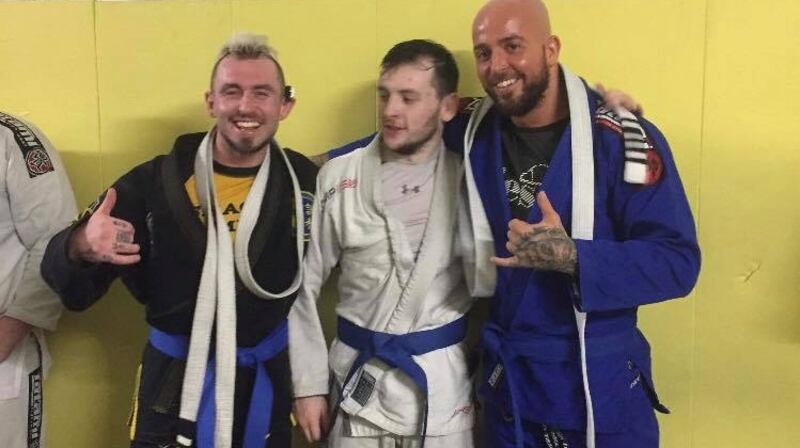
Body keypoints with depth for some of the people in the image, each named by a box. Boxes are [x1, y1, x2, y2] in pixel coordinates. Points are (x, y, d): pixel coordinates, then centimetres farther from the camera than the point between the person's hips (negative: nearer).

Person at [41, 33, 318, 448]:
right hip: (172, 385, 0)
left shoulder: (306, 181, -7)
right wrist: (81, 247, -28)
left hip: (267, 388, 1)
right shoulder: (153, 181, -8)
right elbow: (68, 282, -6)